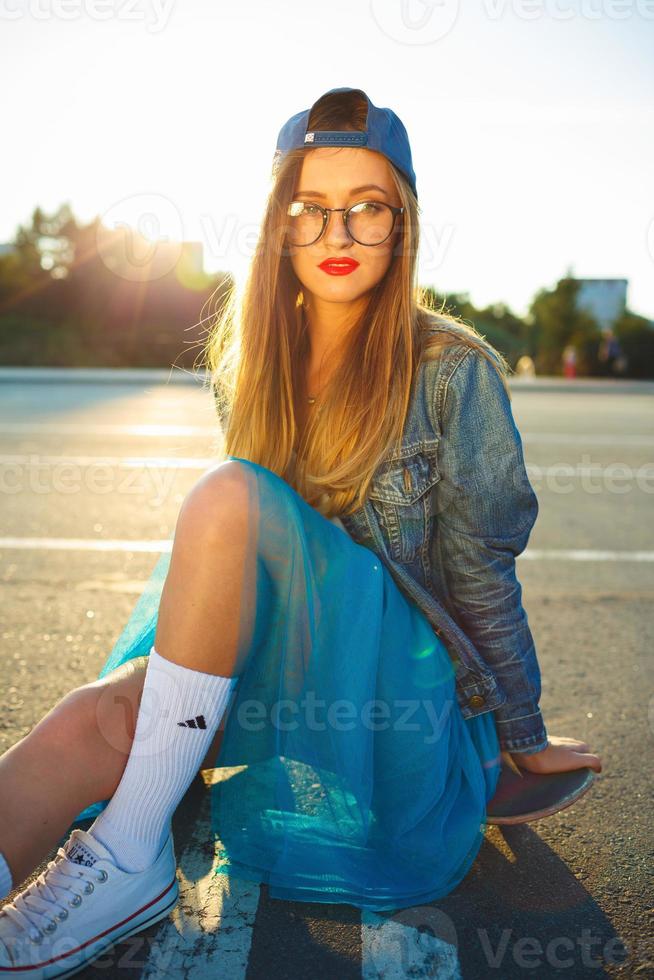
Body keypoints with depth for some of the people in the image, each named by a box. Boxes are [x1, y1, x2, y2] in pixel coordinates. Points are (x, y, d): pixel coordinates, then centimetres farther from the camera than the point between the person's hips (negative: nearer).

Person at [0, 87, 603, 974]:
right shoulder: (249, 362, 7)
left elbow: (482, 569, -2)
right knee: (93, 720, -26)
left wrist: (526, 739, 7)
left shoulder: (453, 370, -7)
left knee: (227, 498, -29)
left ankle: (131, 850, -26)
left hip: (396, 685, -4)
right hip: (269, 666, 4)